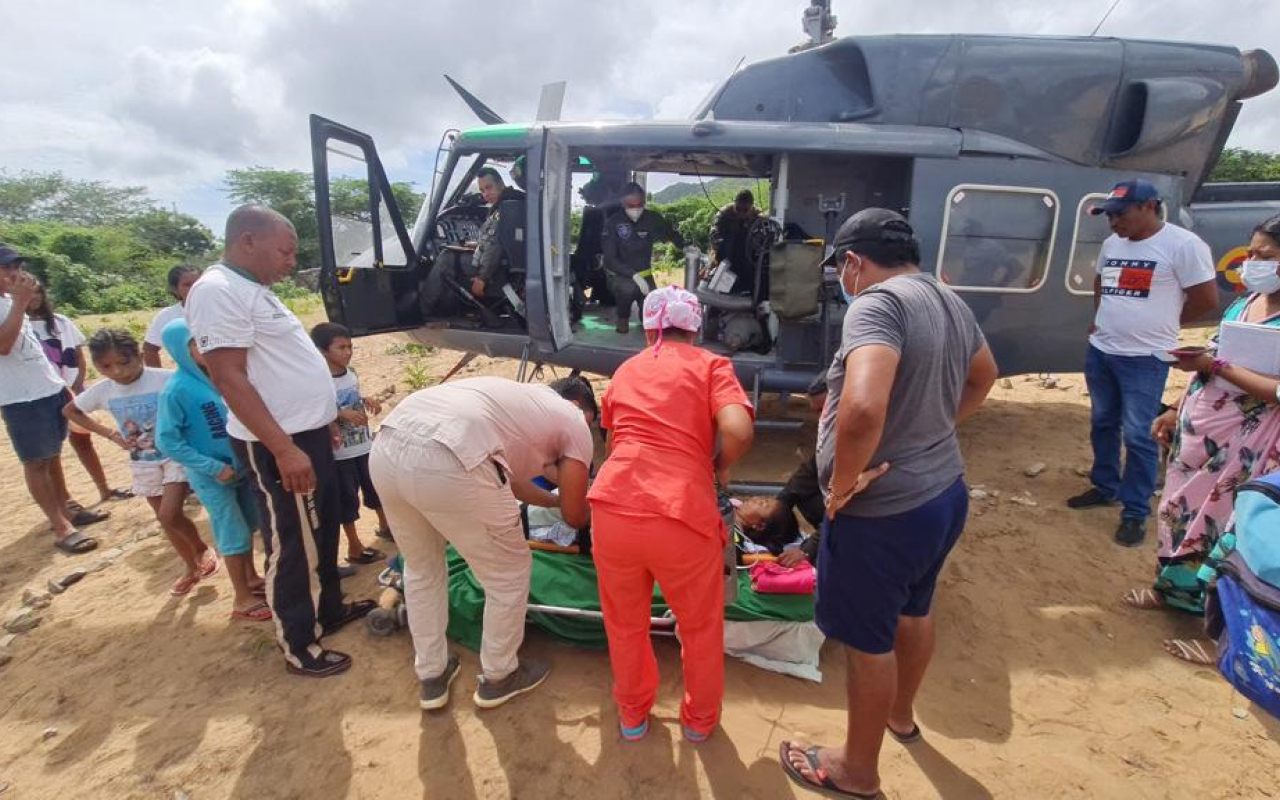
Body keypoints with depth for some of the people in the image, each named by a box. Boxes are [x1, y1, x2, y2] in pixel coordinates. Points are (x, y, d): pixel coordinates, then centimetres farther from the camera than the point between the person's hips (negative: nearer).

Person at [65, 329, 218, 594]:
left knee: (169, 516, -15)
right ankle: (191, 567, 32)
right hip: (143, 463, 5)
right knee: (166, 519, 13)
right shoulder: (102, 390, -6)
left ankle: (202, 549, 14)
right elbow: (70, 410, 12)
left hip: (176, 455, -5)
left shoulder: (166, 379, -21)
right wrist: (110, 434, 0)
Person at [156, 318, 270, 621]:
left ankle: (251, 577, 40)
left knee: (248, 525, 19)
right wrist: (213, 467, -18)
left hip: (242, 466, 5)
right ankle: (242, 599, 19)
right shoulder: (176, 390, -18)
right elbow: (166, 440, -16)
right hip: (213, 476, -5)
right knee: (233, 534, 3)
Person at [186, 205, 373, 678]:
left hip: (309, 432, 10)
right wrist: (284, 449, -26)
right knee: (294, 547, 2)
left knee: (324, 530, 21)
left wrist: (320, 424, 22)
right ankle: (300, 650, 18)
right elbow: (228, 377, -23)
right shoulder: (218, 291, -17)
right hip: (279, 444, -10)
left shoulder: (252, 289, 14)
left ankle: (329, 609, 40)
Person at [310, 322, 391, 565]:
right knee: (347, 498, 5)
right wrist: (342, 414, -29)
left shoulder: (351, 372, 3)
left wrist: (367, 401, -1)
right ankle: (354, 547, 18)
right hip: (340, 452, -7)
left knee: (376, 487, 20)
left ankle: (384, 525, 42)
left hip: (365, 444, 7)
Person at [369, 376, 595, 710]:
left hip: (386, 448, 8)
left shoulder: (519, 395, 38)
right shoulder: (573, 421, 17)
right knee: (509, 574, 17)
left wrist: (555, 500, 61)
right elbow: (574, 516, 20)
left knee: (421, 570, 31)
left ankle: (431, 677, 45)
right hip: (446, 465, -8)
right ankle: (499, 677, 38)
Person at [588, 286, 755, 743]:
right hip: (682, 517, -3)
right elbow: (739, 431, -10)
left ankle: (632, 714, 50)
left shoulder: (625, 370, 20)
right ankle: (700, 719, 47)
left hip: (613, 510, 3)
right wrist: (721, 466, 11)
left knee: (625, 624, 29)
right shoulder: (711, 365, 8)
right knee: (701, 627, 26)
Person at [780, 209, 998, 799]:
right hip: (943, 493, 9)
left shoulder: (878, 303, -24)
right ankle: (901, 715, 54)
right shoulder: (951, 301, 6)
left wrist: (842, 482, -25)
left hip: (884, 512, -9)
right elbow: (984, 377, 23)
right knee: (913, 610, 28)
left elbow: (863, 408, -40)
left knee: (867, 639, 11)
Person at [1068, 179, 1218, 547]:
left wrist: (1161, 325, 3)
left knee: (1137, 436, -2)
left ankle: (1135, 513, 10)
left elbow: (1206, 299, -8)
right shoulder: (1112, 243, 8)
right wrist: (1104, 320, 15)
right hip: (1100, 351, 7)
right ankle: (1104, 487, 33)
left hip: (1145, 359, -6)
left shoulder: (1183, 244, -12)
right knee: (1102, 425, 16)